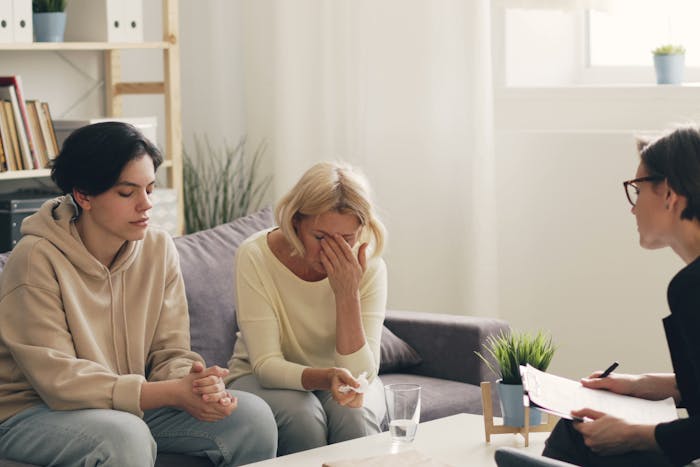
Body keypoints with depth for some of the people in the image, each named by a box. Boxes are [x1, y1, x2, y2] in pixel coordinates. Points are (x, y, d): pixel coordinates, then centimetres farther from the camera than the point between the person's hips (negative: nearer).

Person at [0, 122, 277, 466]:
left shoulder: (159, 250, 0)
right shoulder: (36, 260, -18)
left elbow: (170, 354, 0)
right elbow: (58, 379, -23)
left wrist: (192, 382, -27)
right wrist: (174, 393, -29)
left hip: (131, 405, 6)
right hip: (34, 413, -6)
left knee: (252, 415, -11)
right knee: (125, 435, -37)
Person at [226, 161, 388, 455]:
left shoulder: (369, 268, -17)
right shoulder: (256, 256, -22)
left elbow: (360, 373, -21)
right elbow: (266, 365, -24)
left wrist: (348, 294, -33)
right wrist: (324, 377, -44)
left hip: (336, 378, 1)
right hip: (262, 379, -1)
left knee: (354, 414, -32)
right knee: (302, 415, -33)